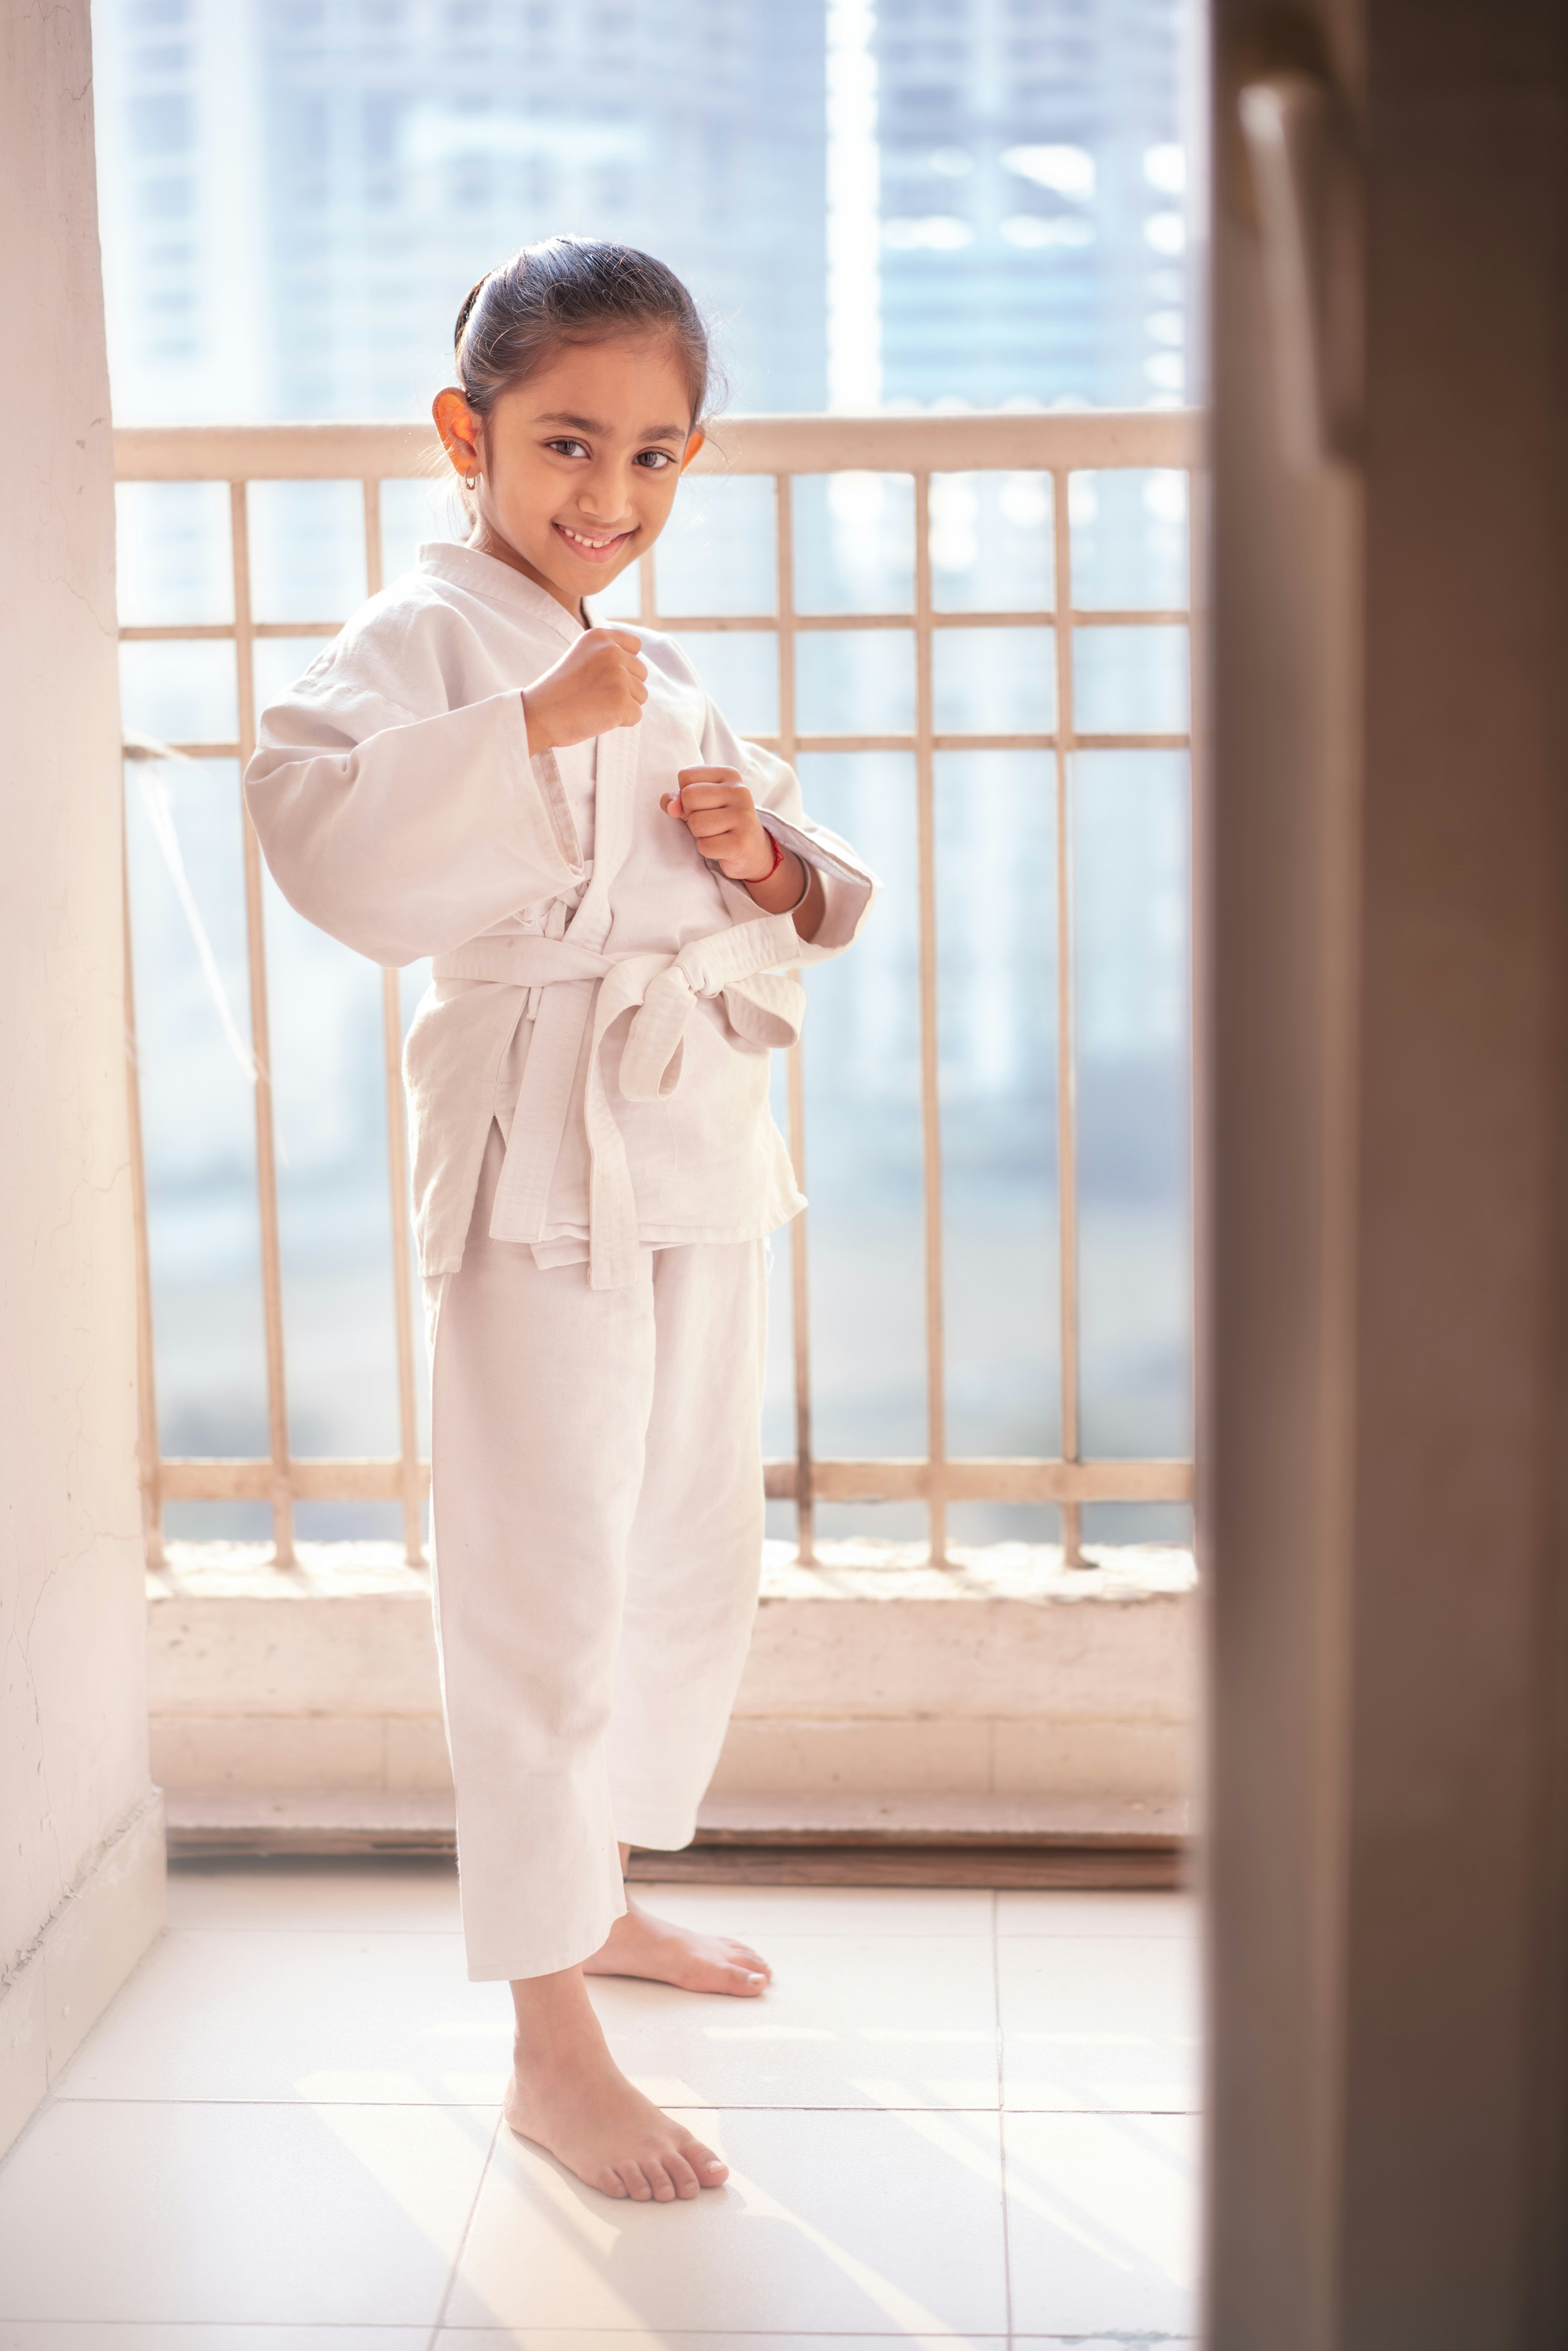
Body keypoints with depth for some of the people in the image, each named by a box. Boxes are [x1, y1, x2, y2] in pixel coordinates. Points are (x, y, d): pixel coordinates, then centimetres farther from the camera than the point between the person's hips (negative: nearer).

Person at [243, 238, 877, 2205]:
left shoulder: (662, 675, 16)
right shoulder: (425, 634, -7)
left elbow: (818, 906, 19)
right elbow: (320, 833, -26)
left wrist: (765, 853, -2)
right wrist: (535, 724, -28)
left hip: (701, 1151, 8)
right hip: (539, 1156, -8)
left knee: (692, 1556, 18)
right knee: (545, 1582, -4)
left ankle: (603, 1895, 39)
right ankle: (551, 2045, 7)